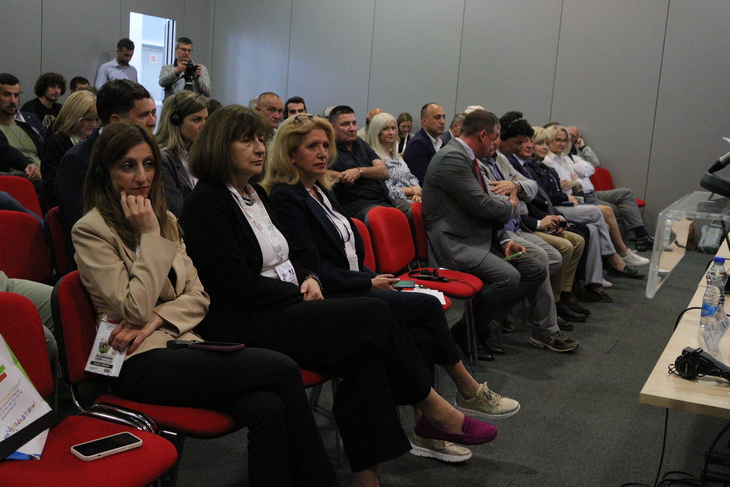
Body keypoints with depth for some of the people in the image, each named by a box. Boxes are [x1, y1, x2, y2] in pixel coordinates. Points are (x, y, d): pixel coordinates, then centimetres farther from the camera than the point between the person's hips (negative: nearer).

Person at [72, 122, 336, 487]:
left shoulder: (166, 221, 16)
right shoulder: (91, 230, -4)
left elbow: (198, 297, 12)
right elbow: (135, 310, -14)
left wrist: (155, 319, -8)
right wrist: (149, 236, -11)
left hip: (181, 343, 6)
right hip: (141, 364, -6)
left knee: (267, 408, -26)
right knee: (283, 369, -21)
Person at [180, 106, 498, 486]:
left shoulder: (255, 194, 16)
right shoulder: (205, 204, -10)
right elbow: (238, 284, -17)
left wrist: (308, 279, 2)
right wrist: (300, 295, -8)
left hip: (284, 308, 8)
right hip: (245, 325, -8)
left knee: (367, 350, -18)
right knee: (374, 316, -18)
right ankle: (434, 411, -1)